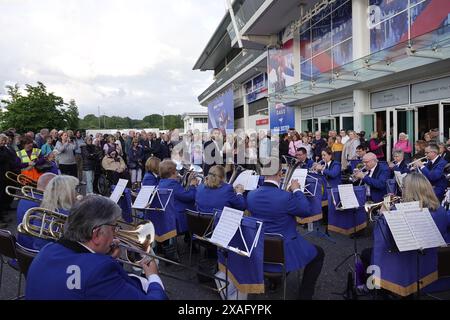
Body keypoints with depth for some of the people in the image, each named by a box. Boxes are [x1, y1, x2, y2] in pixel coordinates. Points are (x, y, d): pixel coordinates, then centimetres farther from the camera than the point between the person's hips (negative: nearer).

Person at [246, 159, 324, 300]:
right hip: (284, 253, -6)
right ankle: (305, 294, 22)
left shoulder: (251, 195, -8)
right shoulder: (286, 197, -26)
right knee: (318, 253, 19)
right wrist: (297, 190, 3)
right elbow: (306, 210, -8)